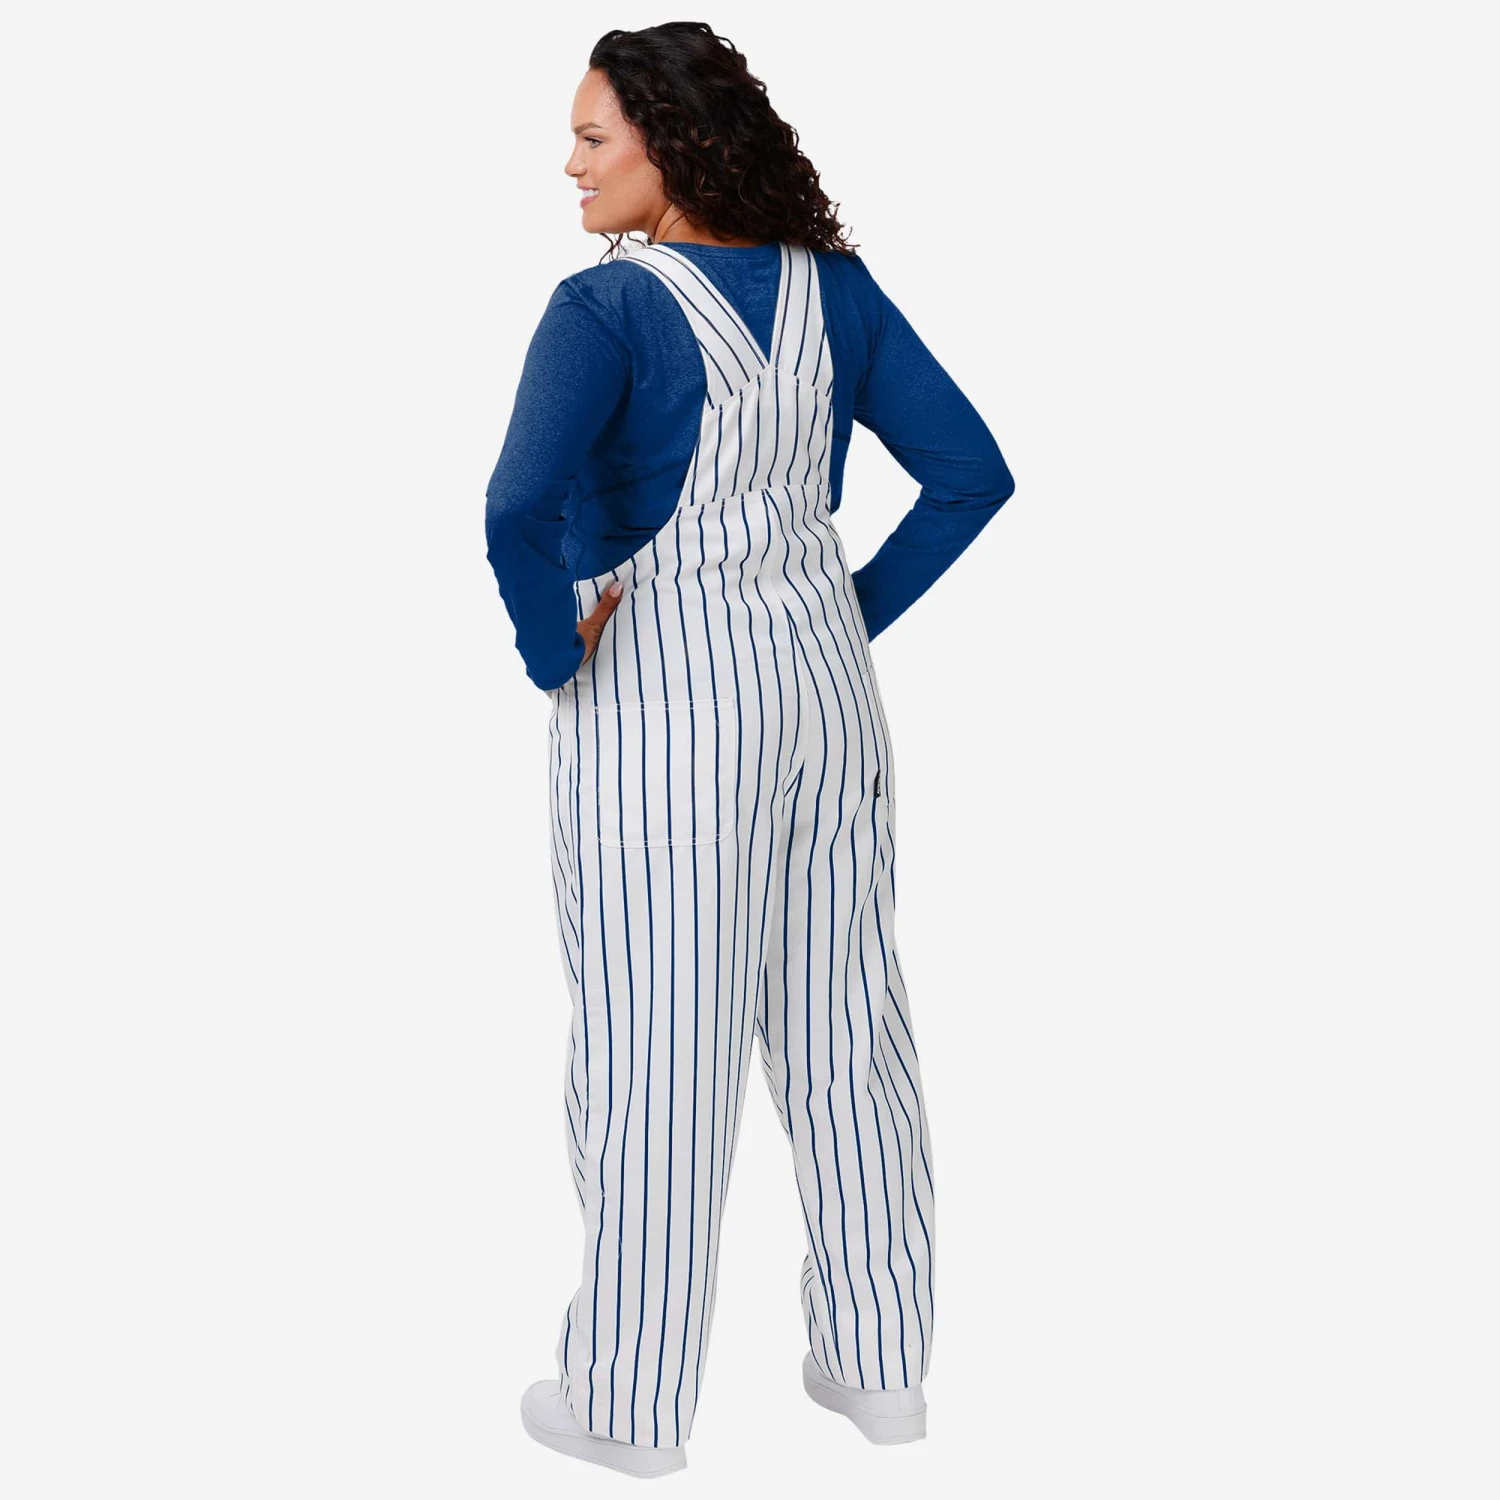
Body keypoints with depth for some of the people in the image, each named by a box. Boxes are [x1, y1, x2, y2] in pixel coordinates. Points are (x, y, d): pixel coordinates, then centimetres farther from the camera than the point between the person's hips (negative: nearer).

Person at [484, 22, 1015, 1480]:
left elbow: (519, 511, -30)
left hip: (659, 704, -6)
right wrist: (855, 614, 8)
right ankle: (879, 1363, 27)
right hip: (820, 686, 6)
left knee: (648, 1053, 5)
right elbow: (972, 473, 3)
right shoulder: (832, 288, 2)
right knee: (843, 1021, 15)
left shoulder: (604, 308, -16)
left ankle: (632, 1400, 19)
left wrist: (551, 652, -13)